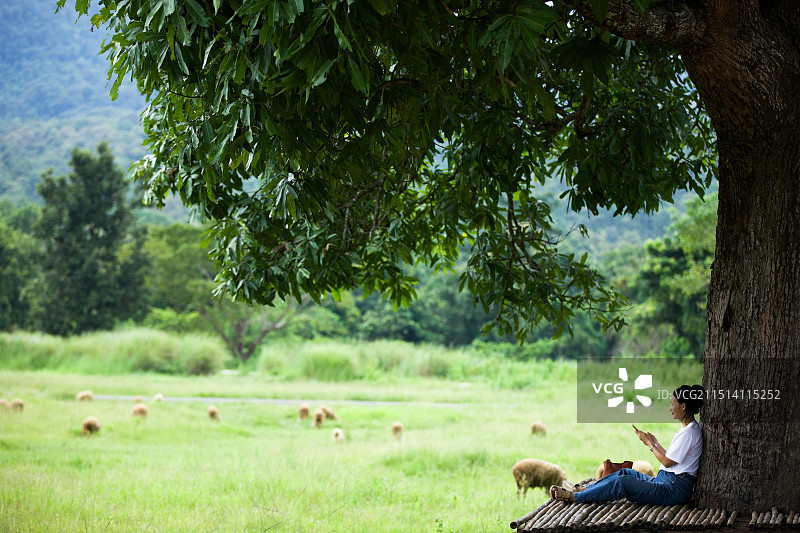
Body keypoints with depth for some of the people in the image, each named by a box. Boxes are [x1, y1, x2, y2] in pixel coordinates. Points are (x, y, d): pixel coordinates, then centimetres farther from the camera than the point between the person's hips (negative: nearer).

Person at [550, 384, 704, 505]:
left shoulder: (689, 433, -16)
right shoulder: (687, 429, 16)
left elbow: (667, 462, -15)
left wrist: (649, 443, -5)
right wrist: (656, 443, 15)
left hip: (674, 489, -10)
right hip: (665, 480, 10)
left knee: (621, 483, -17)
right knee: (625, 472, 9)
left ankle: (573, 496, -13)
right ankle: (580, 490, 7)